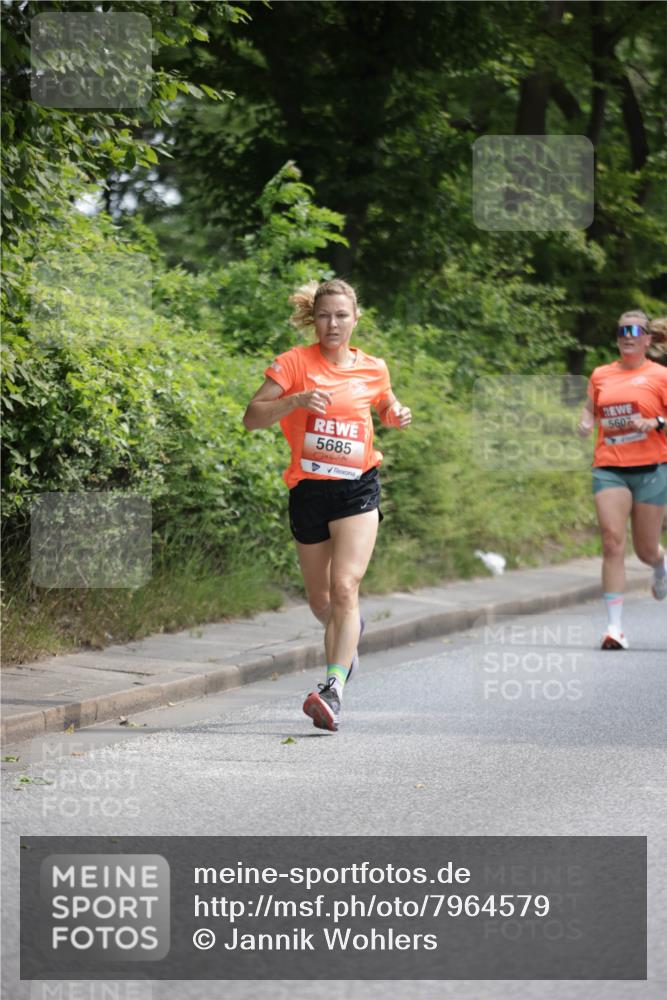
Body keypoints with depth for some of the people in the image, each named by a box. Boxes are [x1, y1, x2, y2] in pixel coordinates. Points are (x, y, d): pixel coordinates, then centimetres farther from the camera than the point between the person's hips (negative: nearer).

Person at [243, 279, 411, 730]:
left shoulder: (373, 369, 5)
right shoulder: (295, 362, -3)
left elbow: (386, 406, 26)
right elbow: (253, 417, -9)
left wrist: (396, 416, 3)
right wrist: (297, 400, -24)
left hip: (358, 488, -1)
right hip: (308, 489, 1)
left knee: (344, 587, -20)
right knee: (320, 601, 13)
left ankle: (333, 690, -27)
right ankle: (352, 630, 49)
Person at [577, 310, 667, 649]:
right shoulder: (601, 376, 11)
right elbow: (590, 409, 23)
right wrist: (585, 424, 2)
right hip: (609, 469, 2)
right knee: (612, 543, -13)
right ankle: (614, 627, -14)